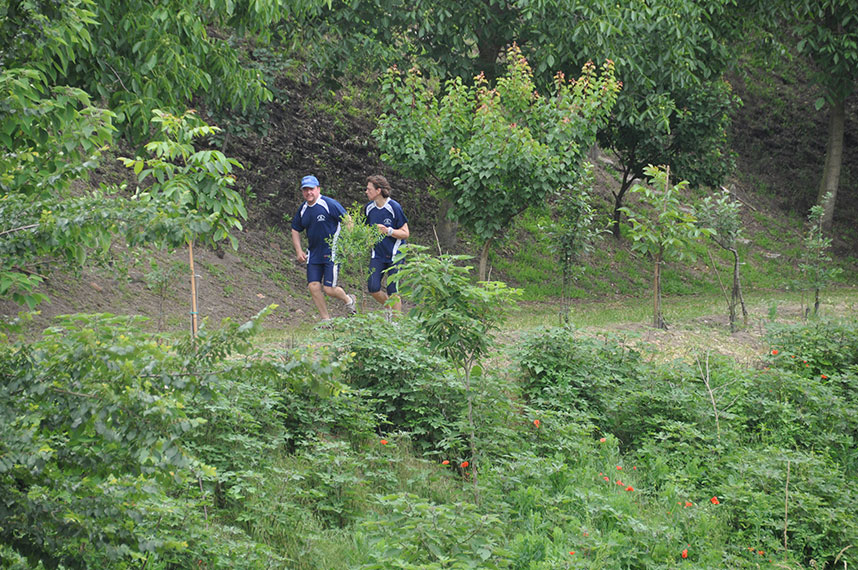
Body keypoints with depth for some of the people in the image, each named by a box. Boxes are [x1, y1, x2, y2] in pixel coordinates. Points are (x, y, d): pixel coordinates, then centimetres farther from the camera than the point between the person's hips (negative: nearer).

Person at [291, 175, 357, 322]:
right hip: (314, 254, 6)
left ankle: (348, 300, 24)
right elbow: (295, 230, 21)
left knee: (329, 289, -9)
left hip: (332, 253, -6)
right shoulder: (302, 210, 8)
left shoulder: (329, 204, -11)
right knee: (313, 286, -6)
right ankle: (326, 320, 8)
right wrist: (299, 251, 10)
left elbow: (347, 220, -9)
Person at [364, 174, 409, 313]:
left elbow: (405, 233, -11)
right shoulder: (370, 207, 5)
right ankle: (391, 308, 19)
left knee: (393, 291, -6)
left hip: (395, 255, -5)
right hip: (378, 254, 5)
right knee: (373, 288, -7)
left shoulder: (394, 207, -13)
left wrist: (388, 230, -24)